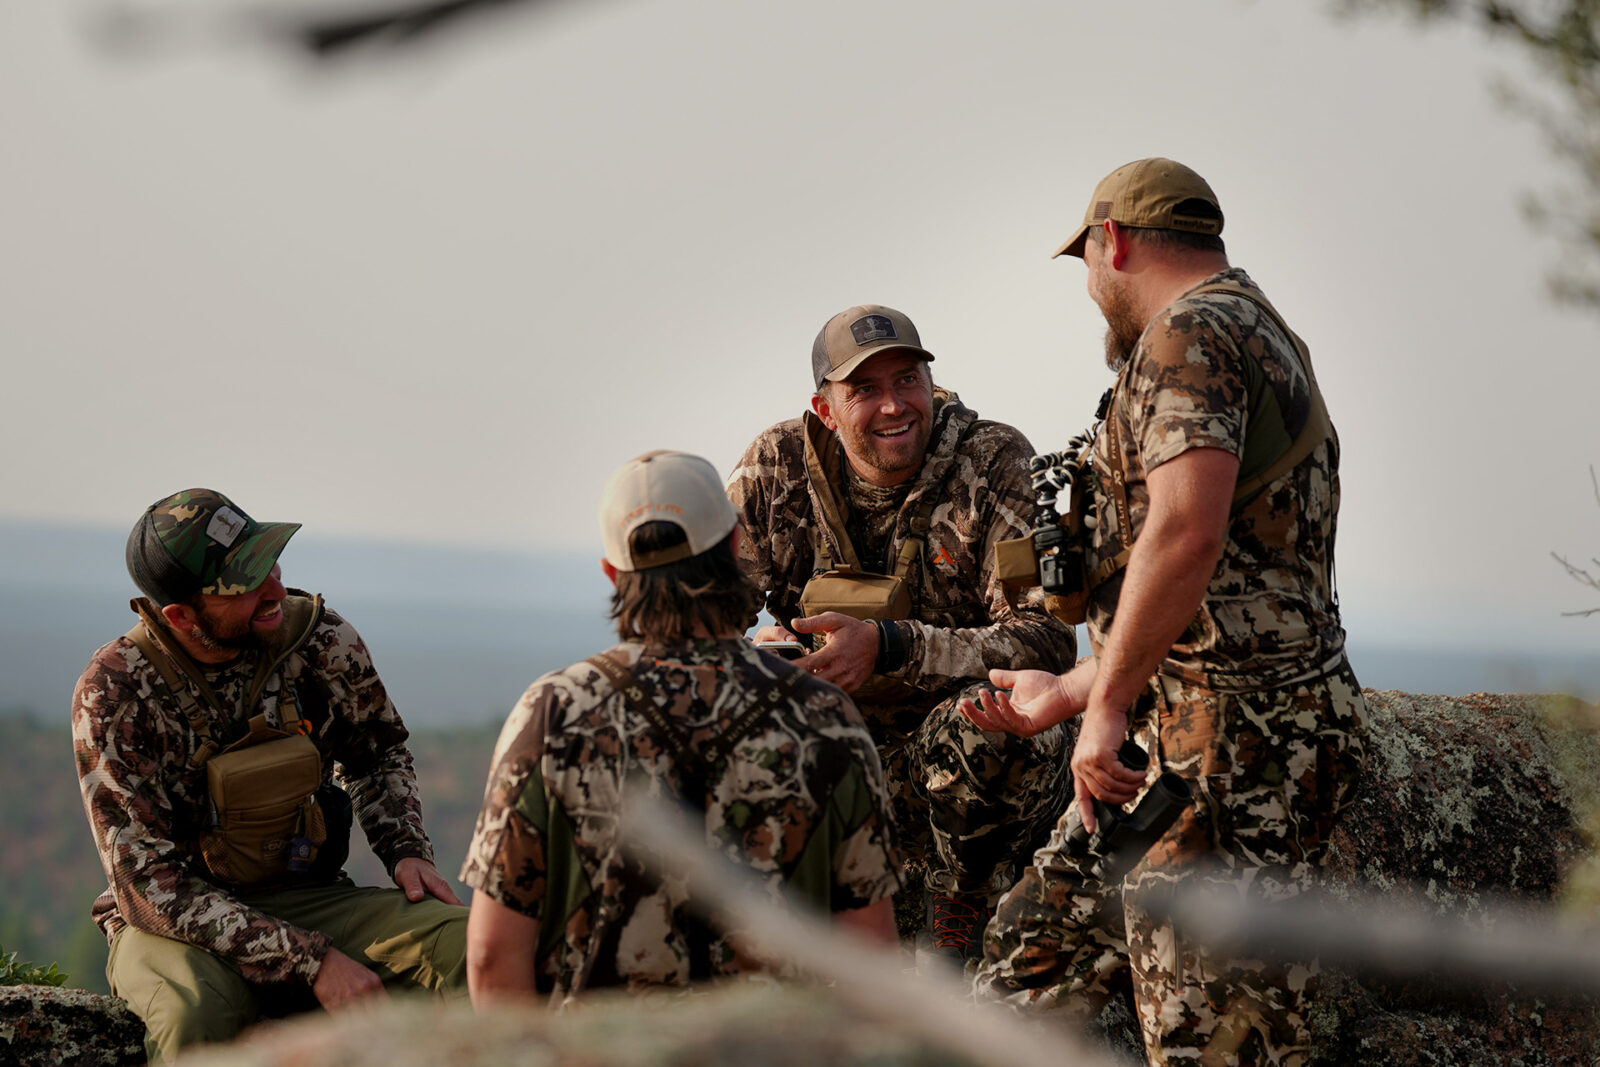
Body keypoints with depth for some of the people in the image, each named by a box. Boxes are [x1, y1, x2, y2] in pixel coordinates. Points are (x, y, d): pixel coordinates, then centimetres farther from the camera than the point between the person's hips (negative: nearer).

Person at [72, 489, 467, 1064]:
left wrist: (407, 850, -3)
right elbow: (151, 885, -20)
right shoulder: (115, 691, -15)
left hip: (308, 898, 3)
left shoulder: (320, 639, -4)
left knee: (470, 944, -24)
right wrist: (310, 962, -27)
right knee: (198, 1010, -39)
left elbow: (378, 754, 18)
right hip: (179, 928, -3)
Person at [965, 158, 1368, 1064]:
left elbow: (1188, 530, -28)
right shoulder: (1268, 343, 24)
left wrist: (1107, 705, -23)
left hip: (1231, 744, -11)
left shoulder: (1189, 335, -9)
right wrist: (1067, 692, 33)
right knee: (1033, 959, 15)